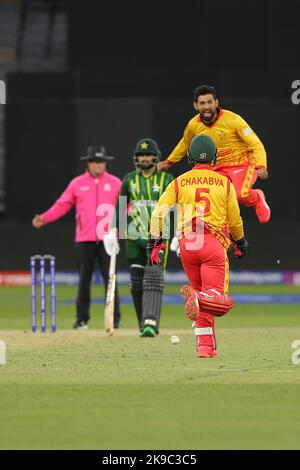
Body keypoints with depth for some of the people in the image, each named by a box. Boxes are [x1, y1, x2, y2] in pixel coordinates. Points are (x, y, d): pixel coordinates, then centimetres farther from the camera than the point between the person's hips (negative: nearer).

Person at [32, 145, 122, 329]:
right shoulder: (77, 183, 7)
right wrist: (43, 219, -7)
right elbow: (62, 205, 5)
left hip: (107, 240, -1)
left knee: (110, 279, -3)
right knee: (84, 280, 5)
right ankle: (82, 319, 10)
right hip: (84, 240, 1)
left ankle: (115, 319, 2)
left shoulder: (115, 183, 6)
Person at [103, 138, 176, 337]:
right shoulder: (130, 179, 10)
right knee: (137, 281, 4)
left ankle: (151, 323, -24)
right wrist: (114, 230, 5)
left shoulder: (166, 180, 2)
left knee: (154, 278, -16)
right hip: (134, 238, 3)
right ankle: (144, 324, 14)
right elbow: (120, 206, 15)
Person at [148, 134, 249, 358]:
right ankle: (198, 298, -41)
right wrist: (241, 242, 30)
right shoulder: (225, 183, 7)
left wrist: (154, 243, 2)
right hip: (214, 243, -3)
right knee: (218, 300, -8)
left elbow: (159, 212, -2)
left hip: (187, 243, 3)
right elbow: (235, 220, 13)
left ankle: (206, 346, 12)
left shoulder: (179, 182, 9)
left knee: (203, 304, 18)